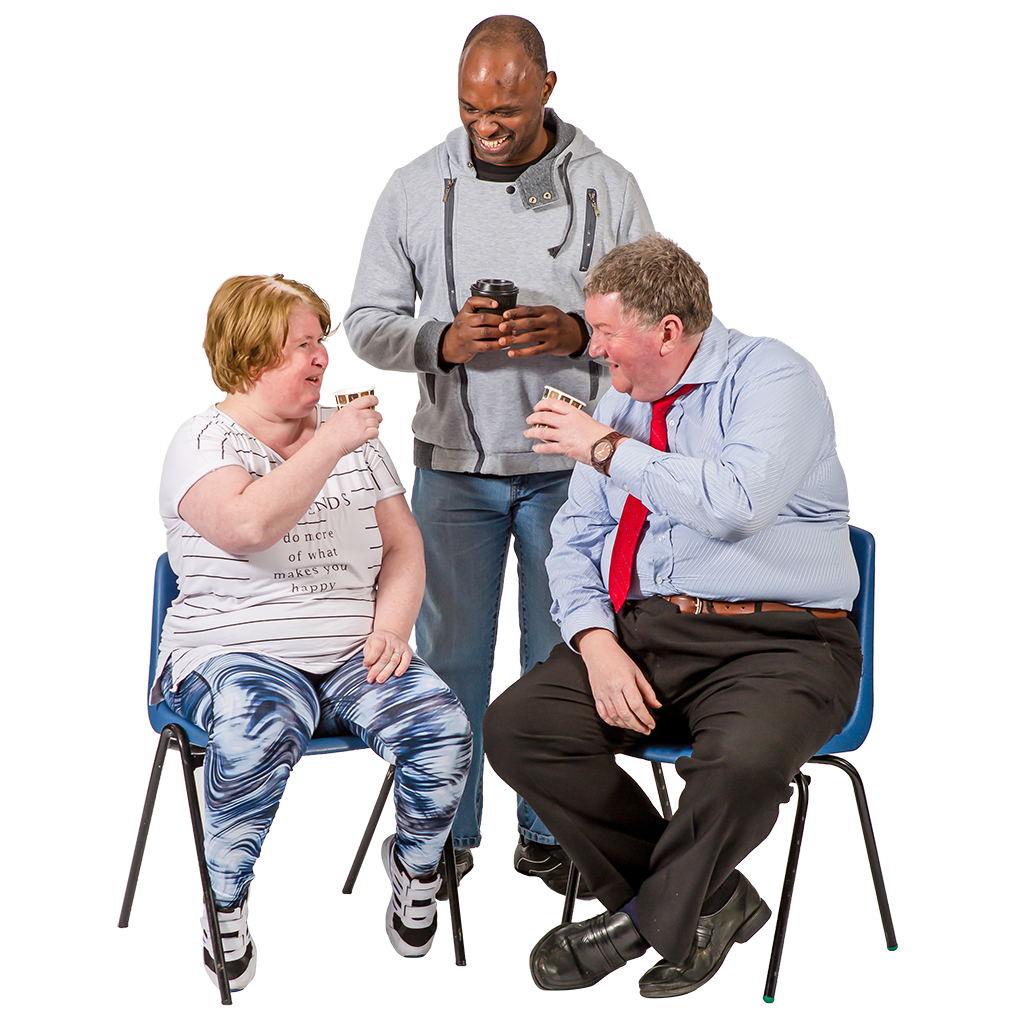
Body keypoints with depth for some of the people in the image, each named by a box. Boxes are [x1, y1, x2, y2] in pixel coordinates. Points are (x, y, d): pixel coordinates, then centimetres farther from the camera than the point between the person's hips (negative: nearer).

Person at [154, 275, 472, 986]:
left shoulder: (353, 435, 16)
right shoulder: (205, 442, -2)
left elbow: (403, 544, 16)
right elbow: (248, 524, -23)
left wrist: (392, 624, -2)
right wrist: (331, 443, -19)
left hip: (353, 659, 4)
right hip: (235, 655, -4)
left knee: (442, 725, -24)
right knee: (261, 730, -38)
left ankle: (416, 866, 5)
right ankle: (225, 901, -14)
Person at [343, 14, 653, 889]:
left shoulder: (607, 188, -2)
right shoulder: (416, 191, 0)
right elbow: (368, 323, 3)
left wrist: (577, 333, -18)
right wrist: (444, 342, -17)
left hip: (569, 465, 0)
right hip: (454, 464, 1)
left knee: (561, 656, 8)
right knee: (448, 654, 6)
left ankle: (551, 832, 23)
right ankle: (444, 837, 19)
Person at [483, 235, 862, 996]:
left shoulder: (770, 378, -5)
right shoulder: (622, 403, 17)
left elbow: (733, 503, -23)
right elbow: (575, 539, 15)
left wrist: (606, 449, -13)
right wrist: (597, 642, -4)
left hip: (775, 645, -6)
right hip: (639, 632, 7)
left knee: (740, 762, -36)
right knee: (517, 726, -14)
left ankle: (646, 920, -6)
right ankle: (707, 903, -5)